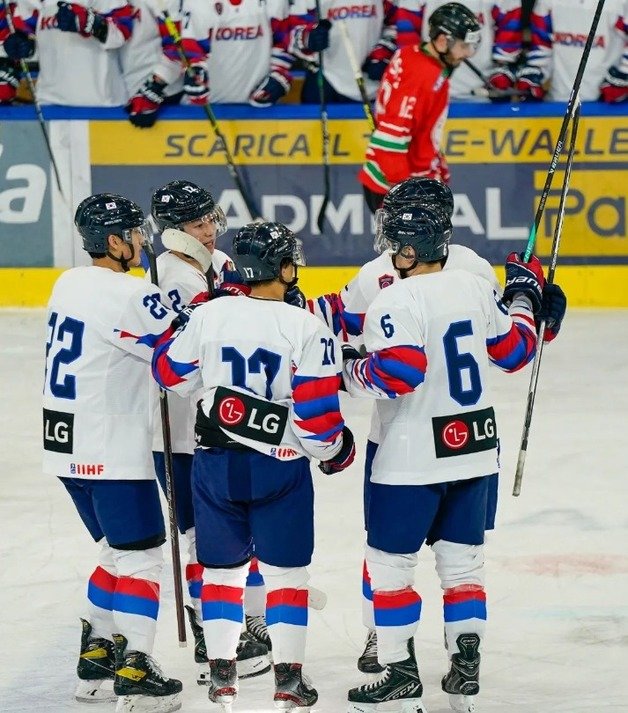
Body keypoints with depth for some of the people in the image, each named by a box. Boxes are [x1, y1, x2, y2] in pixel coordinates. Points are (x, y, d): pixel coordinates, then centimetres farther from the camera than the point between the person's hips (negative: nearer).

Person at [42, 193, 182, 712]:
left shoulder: (70, 283, 10)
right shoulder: (128, 295, -19)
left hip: (68, 448, 9)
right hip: (112, 454, -9)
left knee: (120, 551, 20)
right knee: (141, 557, -2)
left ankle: (96, 657, 22)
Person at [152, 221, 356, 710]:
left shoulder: (210, 315, -4)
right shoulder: (307, 329, -12)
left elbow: (173, 375, 9)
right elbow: (317, 414, -13)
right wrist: (336, 449, 6)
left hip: (215, 463, 3)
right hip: (280, 467, -3)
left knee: (222, 565, 15)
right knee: (285, 569, 8)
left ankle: (222, 673, 17)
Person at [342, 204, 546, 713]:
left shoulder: (397, 301, -16)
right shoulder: (477, 288, 4)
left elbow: (398, 371, -25)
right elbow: (514, 350, 14)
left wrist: (350, 373, -8)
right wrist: (525, 298, 30)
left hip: (413, 459, -6)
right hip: (475, 448, 6)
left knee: (389, 562, 4)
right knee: (463, 561, 13)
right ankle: (466, 672, 9)